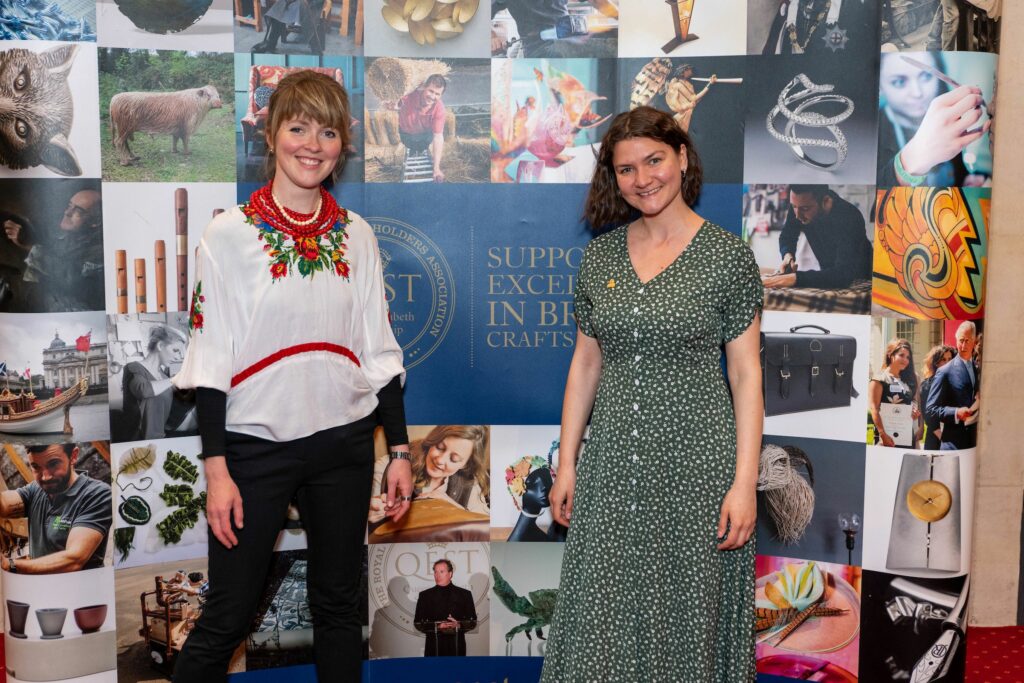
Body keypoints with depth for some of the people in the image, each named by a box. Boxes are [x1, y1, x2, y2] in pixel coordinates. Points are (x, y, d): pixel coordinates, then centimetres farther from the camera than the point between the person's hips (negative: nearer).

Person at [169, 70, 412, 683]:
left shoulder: (357, 235, 4)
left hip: (344, 442, 3)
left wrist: (400, 450, 5)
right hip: (255, 443, -3)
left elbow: (379, 350, 7)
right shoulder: (230, 233, -5)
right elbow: (210, 357, -6)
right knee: (228, 616, 5)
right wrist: (216, 467, -10)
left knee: (340, 604, 13)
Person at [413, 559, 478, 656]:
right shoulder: (425, 595, 8)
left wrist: (459, 625, -11)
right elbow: (418, 623, 6)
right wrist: (437, 626, -11)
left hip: (457, 647, 0)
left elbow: (472, 622, 10)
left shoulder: (464, 594, 8)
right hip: (434, 648, 0)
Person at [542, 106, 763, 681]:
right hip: (613, 463, 3)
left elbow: (746, 374, -5)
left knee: (689, 612, 9)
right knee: (605, 618, 10)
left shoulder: (728, 255, -5)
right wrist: (567, 463, 8)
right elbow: (586, 363, 10)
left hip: (695, 461, -3)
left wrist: (744, 483, -11)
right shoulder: (601, 255, 6)